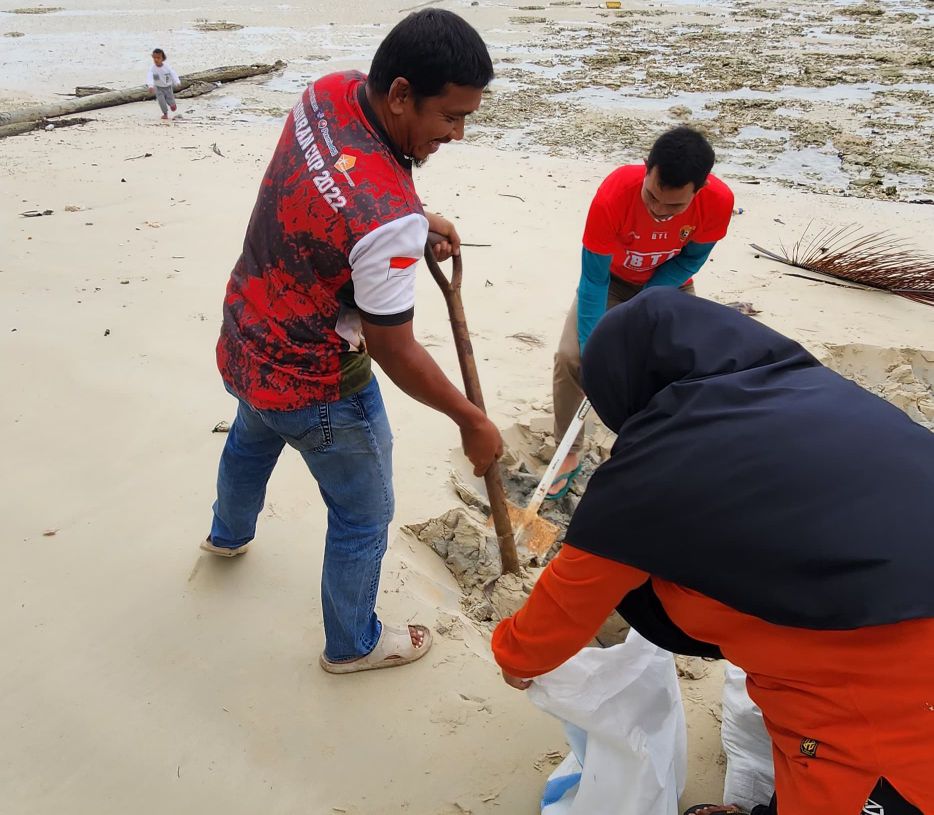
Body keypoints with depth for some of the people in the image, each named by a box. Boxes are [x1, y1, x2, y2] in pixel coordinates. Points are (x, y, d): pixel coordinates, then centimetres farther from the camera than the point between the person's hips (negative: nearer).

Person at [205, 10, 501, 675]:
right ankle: (353, 644, 39)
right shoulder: (388, 220, -37)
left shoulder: (328, 92, -12)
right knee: (363, 517, 15)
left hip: (247, 343, 9)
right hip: (315, 387, -9)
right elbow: (394, 352, -26)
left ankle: (230, 534, 70)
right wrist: (473, 422, -14)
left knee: (251, 440, 37)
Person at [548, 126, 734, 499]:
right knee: (569, 356, -18)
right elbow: (593, 280, -32)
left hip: (668, 284, 2)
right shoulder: (613, 194, -39)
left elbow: (690, 260, -13)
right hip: (612, 279, -1)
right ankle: (569, 455, 2)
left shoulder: (719, 201, -31)